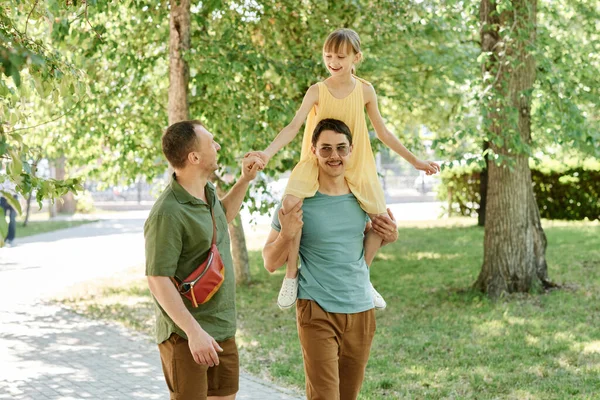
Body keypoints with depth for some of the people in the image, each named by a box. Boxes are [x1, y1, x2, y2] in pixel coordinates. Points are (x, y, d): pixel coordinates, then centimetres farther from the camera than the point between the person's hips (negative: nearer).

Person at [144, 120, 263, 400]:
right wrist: (194, 332, -26)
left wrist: (245, 180, 17)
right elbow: (158, 280, -22)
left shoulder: (207, 190, 6)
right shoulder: (167, 214, -22)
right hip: (186, 336, -9)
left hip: (223, 331, 9)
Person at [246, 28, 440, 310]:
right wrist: (268, 153, -33)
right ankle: (291, 276, -15)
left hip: (356, 166, 3)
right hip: (317, 162, -3)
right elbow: (294, 126, -16)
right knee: (290, 201, -30)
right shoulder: (317, 91, -7)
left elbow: (383, 133, 9)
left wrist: (415, 161, 10)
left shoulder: (365, 91, -1)